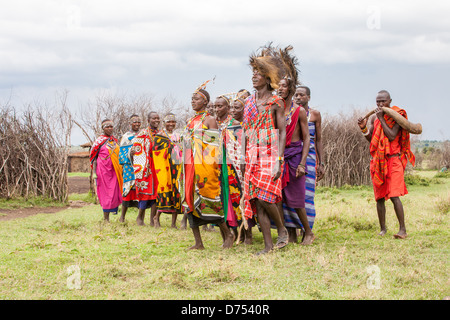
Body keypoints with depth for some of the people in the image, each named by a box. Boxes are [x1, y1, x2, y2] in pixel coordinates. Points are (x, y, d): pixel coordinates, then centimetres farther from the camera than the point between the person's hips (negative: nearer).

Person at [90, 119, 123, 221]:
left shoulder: (115, 140, 12)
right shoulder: (99, 141, -3)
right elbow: (93, 157, -3)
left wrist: (120, 169, 14)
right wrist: (94, 172, -10)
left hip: (114, 170, 5)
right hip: (103, 170, -5)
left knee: (115, 192, 2)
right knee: (106, 192, -3)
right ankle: (106, 218, 1)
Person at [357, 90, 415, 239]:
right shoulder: (374, 118, 12)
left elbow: (392, 136, -16)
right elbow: (370, 139, 5)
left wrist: (381, 119, -16)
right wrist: (364, 128, -14)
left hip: (393, 160, -5)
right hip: (377, 161, 5)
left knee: (394, 195, -15)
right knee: (379, 197, 6)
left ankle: (402, 229, -14)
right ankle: (383, 229, 14)